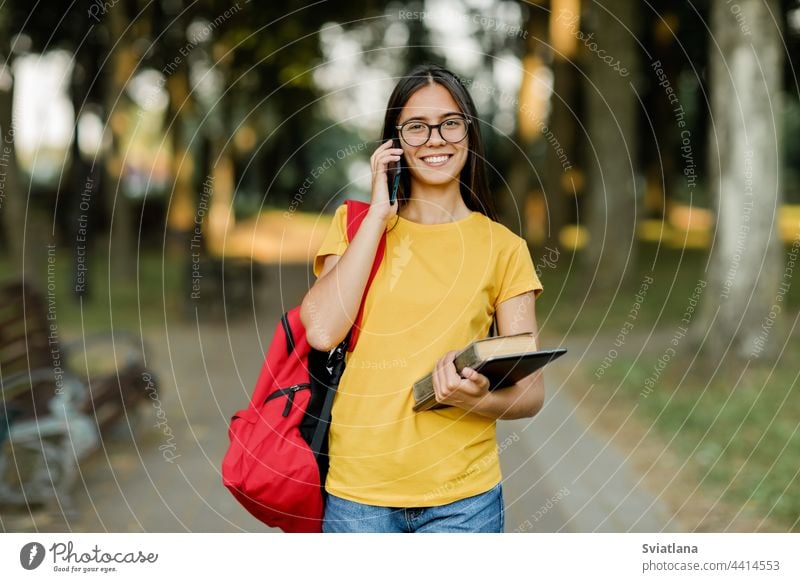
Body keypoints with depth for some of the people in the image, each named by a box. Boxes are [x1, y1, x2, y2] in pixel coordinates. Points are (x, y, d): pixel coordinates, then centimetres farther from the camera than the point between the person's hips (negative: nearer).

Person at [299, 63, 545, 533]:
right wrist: (379, 215, -7)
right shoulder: (356, 224, 6)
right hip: (357, 487, 1)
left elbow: (530, 392, 2)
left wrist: (477, 398, -19)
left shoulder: (503, 247, 3)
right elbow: (322, 331, -11)